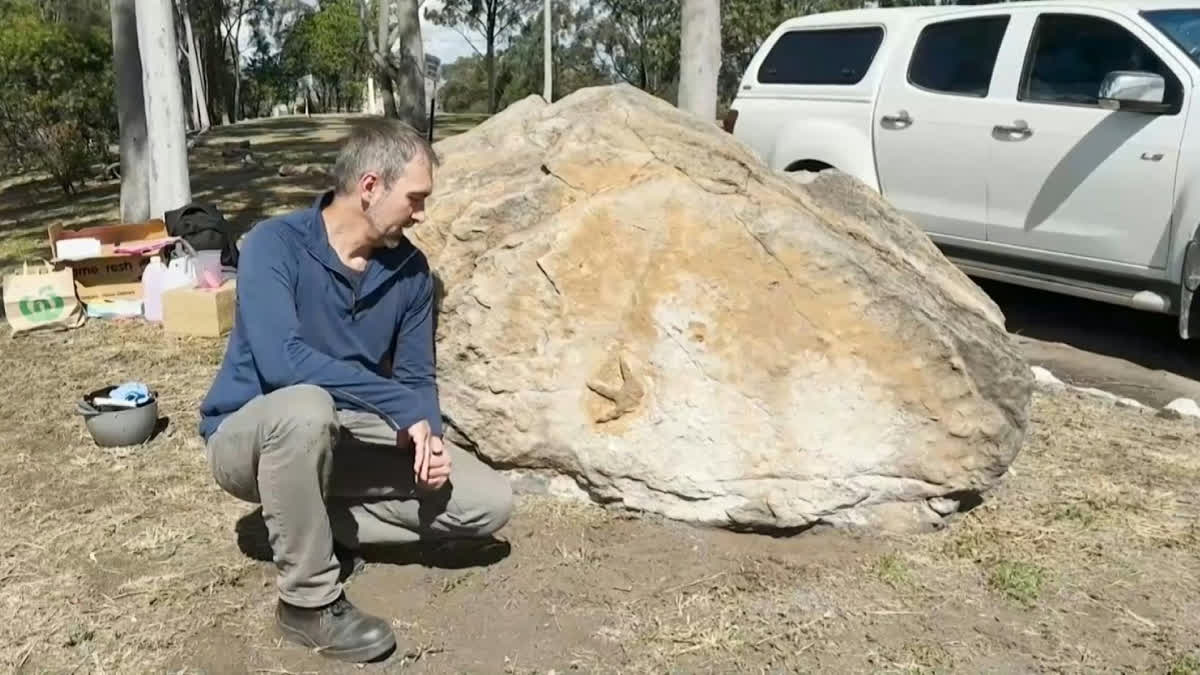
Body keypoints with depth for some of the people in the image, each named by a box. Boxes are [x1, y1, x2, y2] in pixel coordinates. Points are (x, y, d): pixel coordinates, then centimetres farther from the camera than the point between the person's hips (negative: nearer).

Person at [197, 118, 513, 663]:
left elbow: (417, 377, 0)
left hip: (343, 438, 5)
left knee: (488, 502, -9)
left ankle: (315, 523, 3)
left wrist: (428, 437, -22)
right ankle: (308, 602, -21)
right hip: (250, 435, -5)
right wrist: (403, 407, -34)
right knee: (306, 409, -42)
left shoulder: (410, 267, -4)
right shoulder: (275, 244, -21)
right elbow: (281, 360, -35)